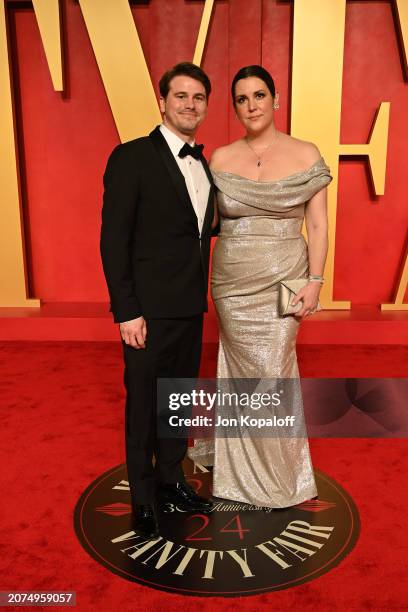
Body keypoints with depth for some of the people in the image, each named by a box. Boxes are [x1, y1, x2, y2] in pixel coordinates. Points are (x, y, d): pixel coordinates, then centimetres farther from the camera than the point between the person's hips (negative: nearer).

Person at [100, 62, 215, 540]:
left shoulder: (204, 164, 12)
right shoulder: (132, 157, -9)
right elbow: (114, 240, -13)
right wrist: (127, 312, -17)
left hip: (190, 307, 7)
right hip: (150, 308, -6)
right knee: (143, 405, 8)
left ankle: (172, 480, 38)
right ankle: (143, 499, 28)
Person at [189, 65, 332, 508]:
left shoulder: (305, 154, 0)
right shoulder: (220, 159, 4)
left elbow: (318, 225, 0)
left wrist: (315, 281, -8)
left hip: (282, 282, -1)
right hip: (231, 284, 1)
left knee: (270, 374, 4)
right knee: (249, 373, 9)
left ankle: (277, 472, 31)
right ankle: (248, 472, 34)